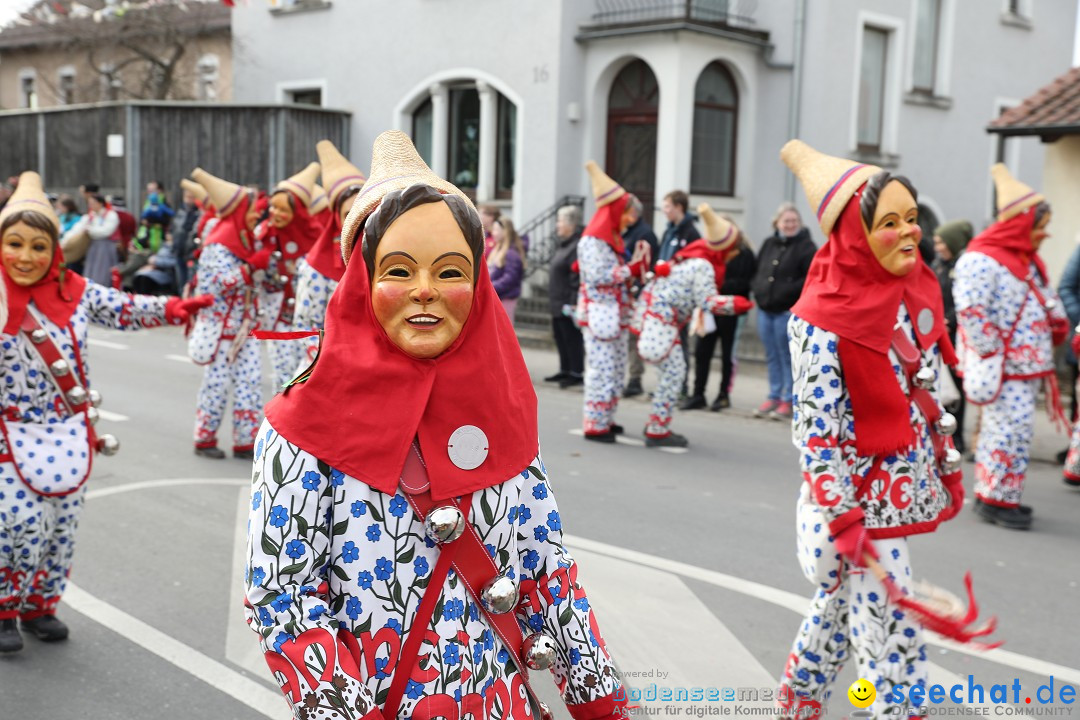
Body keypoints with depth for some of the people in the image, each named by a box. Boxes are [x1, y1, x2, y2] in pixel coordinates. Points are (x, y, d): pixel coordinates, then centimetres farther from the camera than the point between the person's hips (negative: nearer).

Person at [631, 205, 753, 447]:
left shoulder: (693, 257, 13)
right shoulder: (704, 267, -16)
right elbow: (707, 301, -15)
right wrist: (735, 304, -7)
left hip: (652, 315, 10)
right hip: (659, 320, -10)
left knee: (672, 372, 14)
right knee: (674, 372, -4)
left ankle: (656, 425, 21)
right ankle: (657, 432, 0)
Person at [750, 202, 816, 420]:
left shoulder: (806, 246, -7)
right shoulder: (768, 244, 12)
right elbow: (757, 269, 19)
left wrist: (788, 291, -21)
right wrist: (757, 288, 3)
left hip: (788, 311, -6)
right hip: (765, 308, 6)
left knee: (787, 357, -1)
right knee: (772, 357, 12)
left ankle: (788, 401, 6)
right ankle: (774, 397, 21)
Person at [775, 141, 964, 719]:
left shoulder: (915, 291, 2)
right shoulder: (824, 319, -20)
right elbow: (817, 427, -20)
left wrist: (948, 466, 15)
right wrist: (842, 518, -21)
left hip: (910, 488, 8)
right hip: (864, 497, -8)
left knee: (844, 600, 22)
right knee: (892, 629, -1)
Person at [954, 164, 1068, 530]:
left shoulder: (1027, 260, 16)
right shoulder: (981, 261, -15)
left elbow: (1046, 299, 26)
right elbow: (971, 314, -20)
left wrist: (1057, 329, 11)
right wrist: (993, 355, -18)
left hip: (1027, 363, 9)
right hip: (1004, 368, -9)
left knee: (1009, 428, 13)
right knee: (1012, 427, -9)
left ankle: (992, 494, 22)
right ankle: (997, 500, 1)